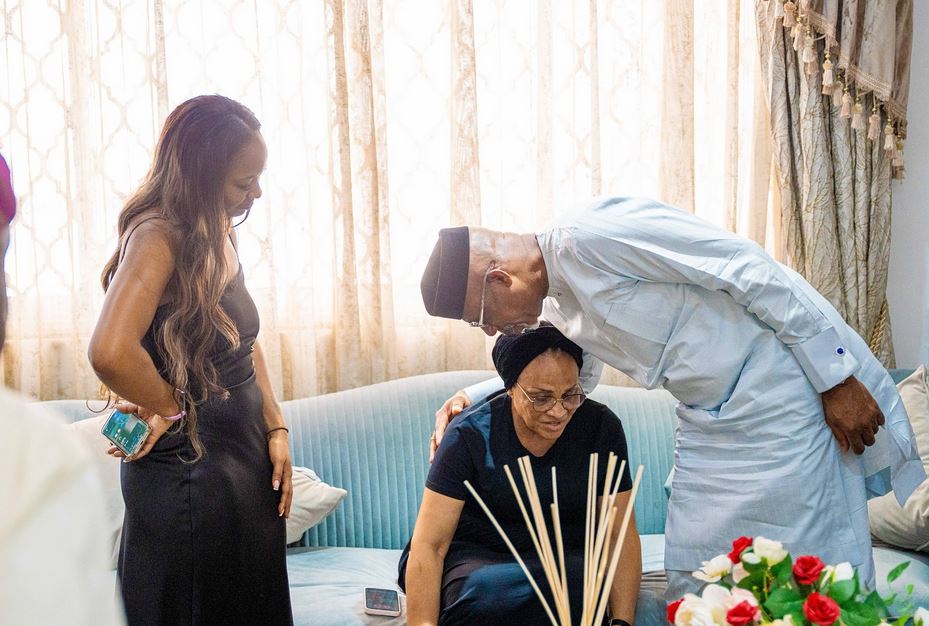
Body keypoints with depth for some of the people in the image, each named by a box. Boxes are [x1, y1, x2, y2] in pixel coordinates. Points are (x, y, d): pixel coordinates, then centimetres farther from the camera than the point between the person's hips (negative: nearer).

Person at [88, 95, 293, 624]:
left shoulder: (221, 233, 6)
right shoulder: (158, 235, -20)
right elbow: (111, 353, -36)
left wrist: (276, 428, 5)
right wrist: (170, 409, -18)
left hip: (246, 460, 8)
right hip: (189, 469, -8)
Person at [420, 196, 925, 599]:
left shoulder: (589, 236, -21)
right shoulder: (555, 306, 8)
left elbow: (749, 266, -22)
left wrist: (836, 379, -19)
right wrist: (472, 397, 14)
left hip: (783, 398, -9)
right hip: (711, 421, 9)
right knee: (692, 585, 11)